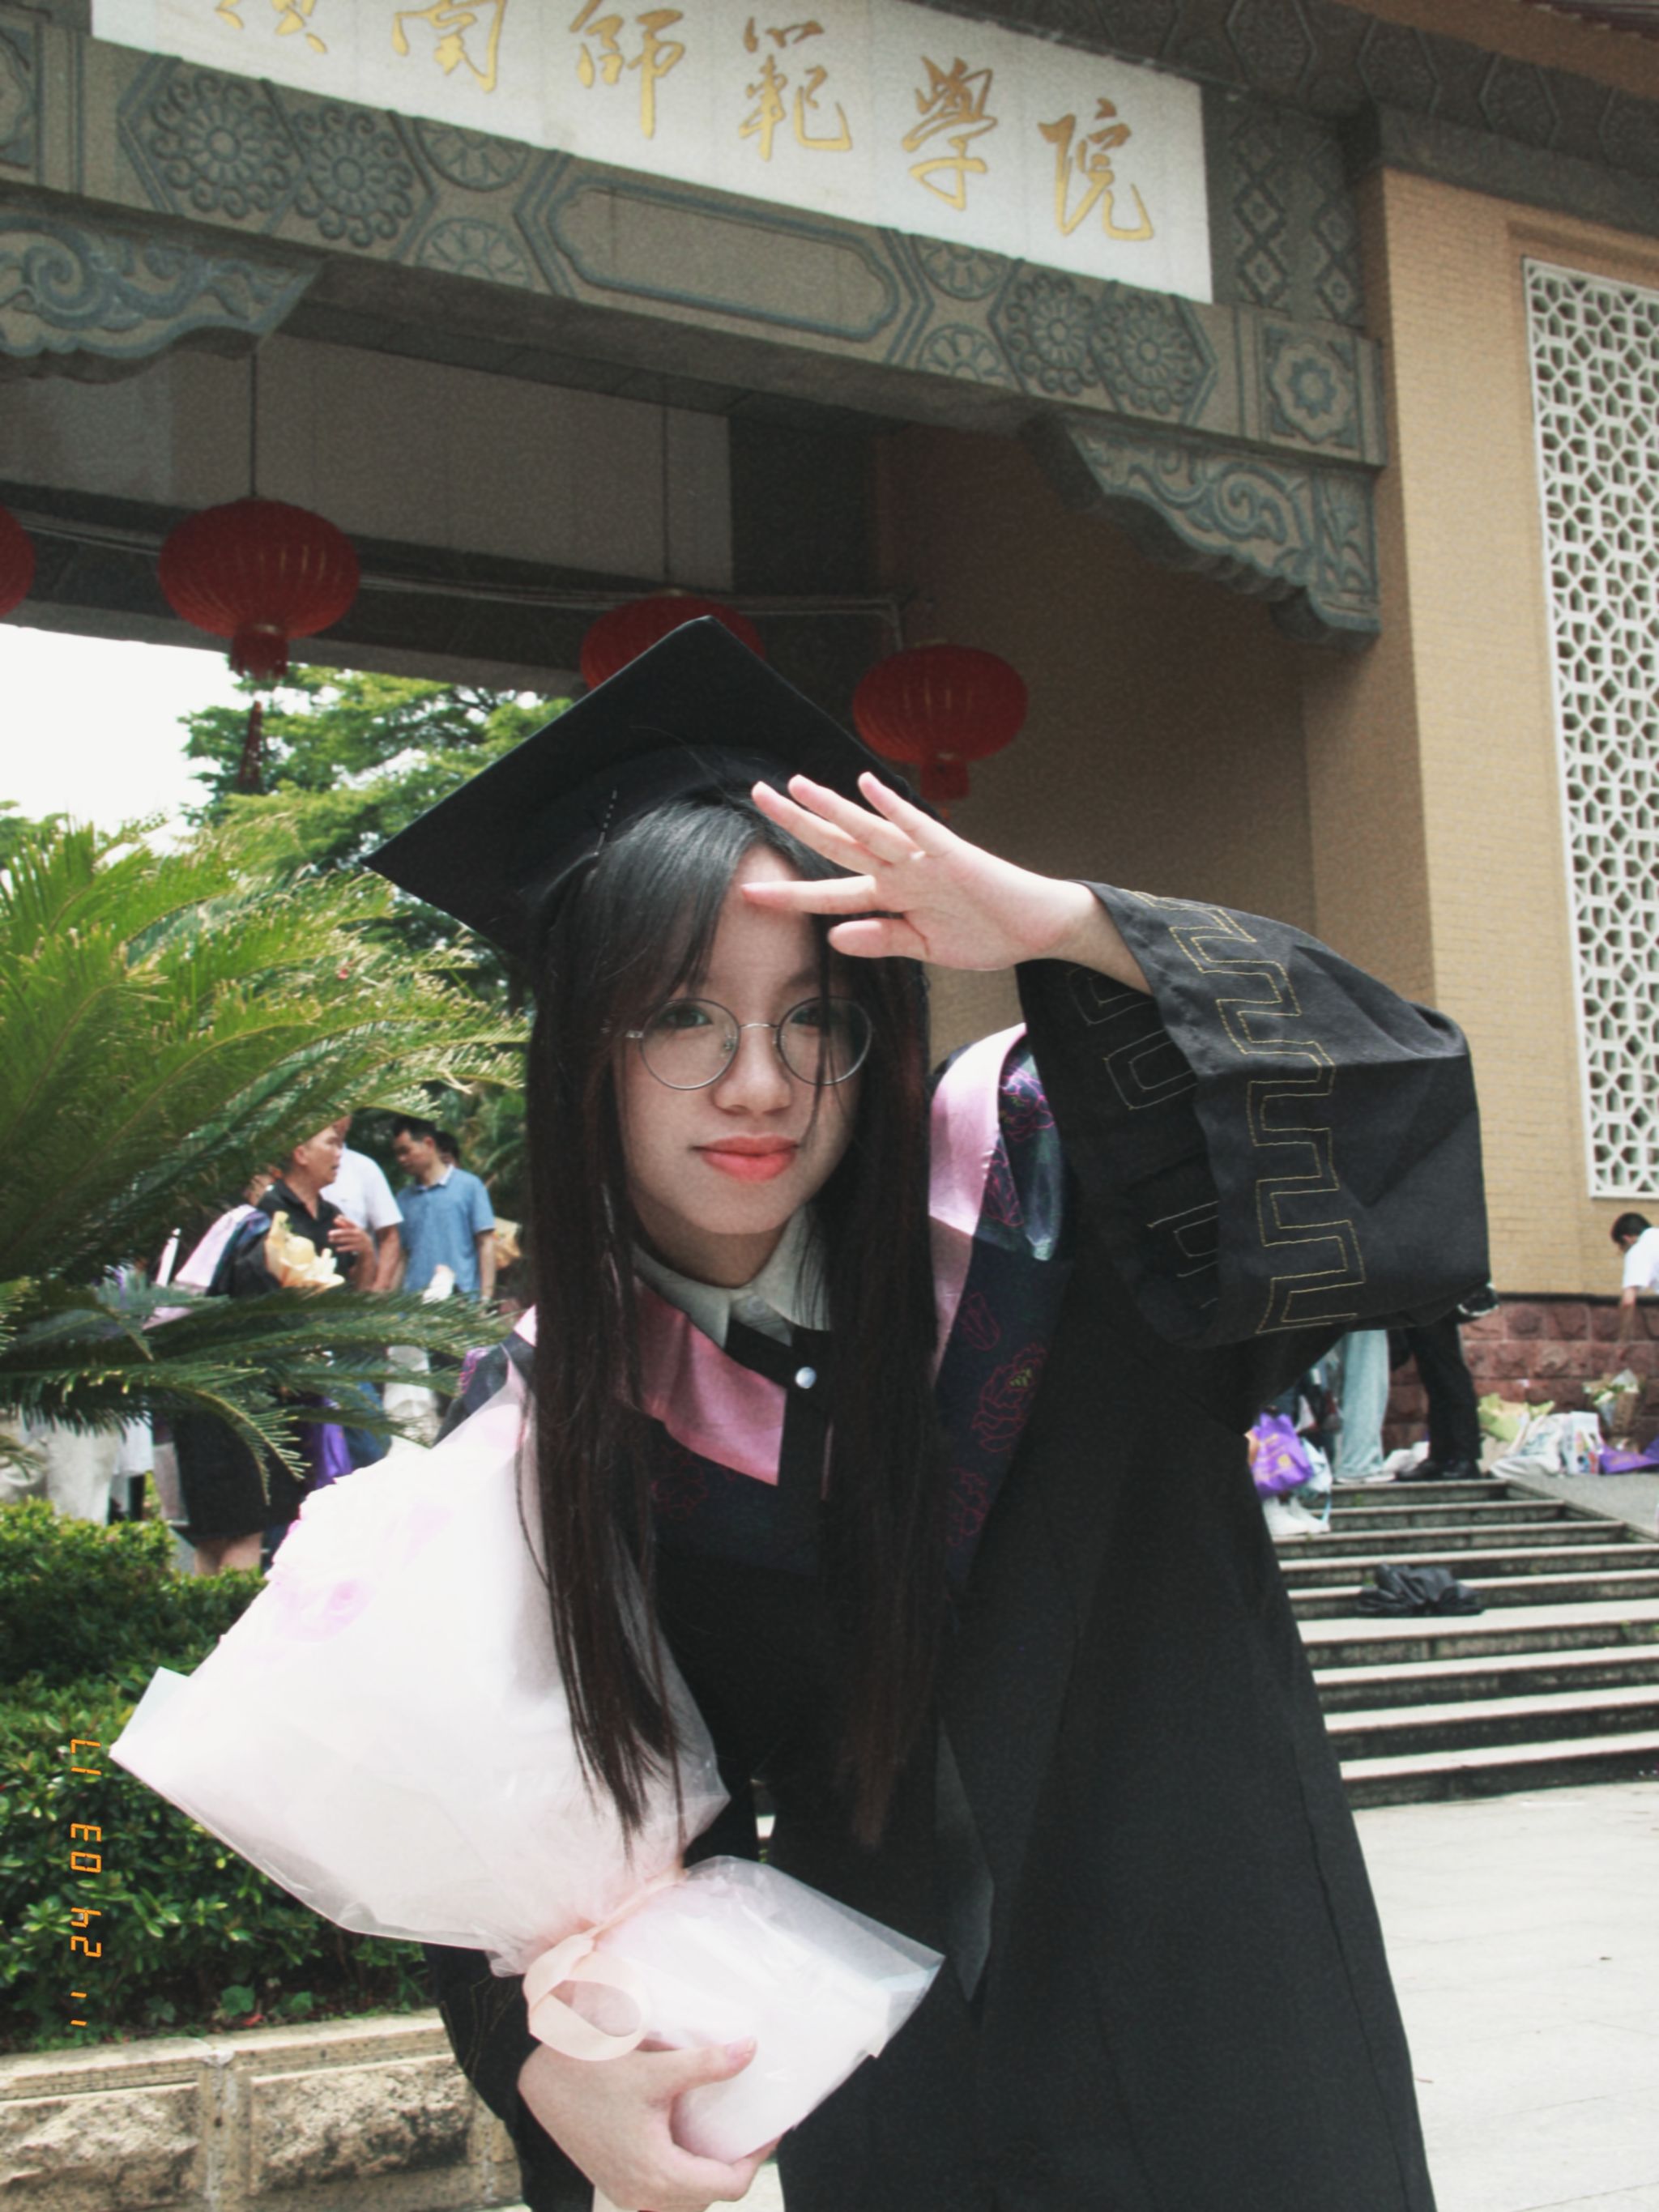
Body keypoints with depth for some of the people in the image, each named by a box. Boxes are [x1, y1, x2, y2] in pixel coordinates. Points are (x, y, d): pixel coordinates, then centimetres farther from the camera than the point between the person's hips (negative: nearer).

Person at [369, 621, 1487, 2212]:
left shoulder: (1027, 1176, -14)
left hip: (1209, 2006, -1)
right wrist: (551, 2063, -21)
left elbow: (1383, 1098, -23)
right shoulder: (542, 1423, -8)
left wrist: (1069, 929, -34)